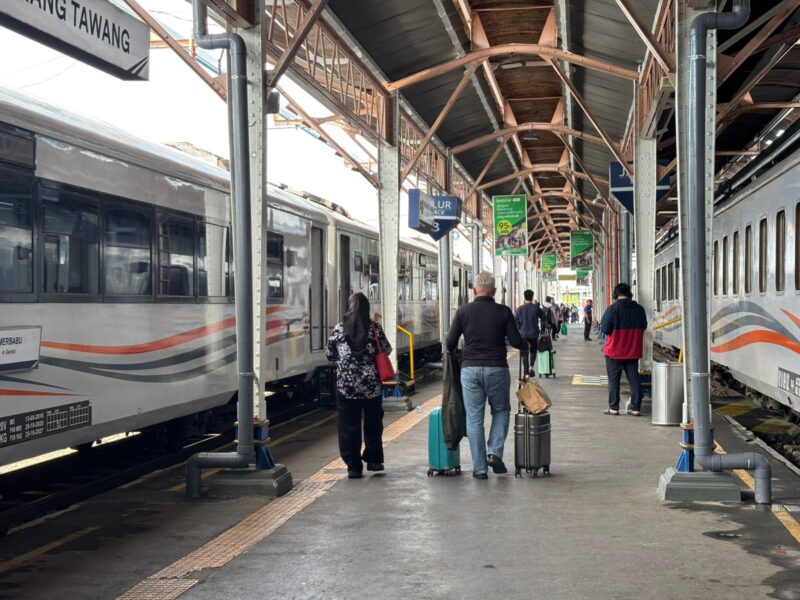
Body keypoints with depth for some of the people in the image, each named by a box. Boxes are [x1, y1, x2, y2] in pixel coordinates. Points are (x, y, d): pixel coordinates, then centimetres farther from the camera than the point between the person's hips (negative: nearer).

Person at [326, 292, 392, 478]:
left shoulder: (339, 329, -2)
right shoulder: (374, 327, -4)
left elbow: (329, 354, 6)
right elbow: (387, 350, 4)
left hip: (346, 386, 0)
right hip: (371, 385, 0)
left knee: (349, 426, 5)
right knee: (373, 424, 15)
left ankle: (353, 466, 4)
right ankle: (373, 459, 22)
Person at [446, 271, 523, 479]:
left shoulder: (463, 311, 0)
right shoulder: (503, 311, -2)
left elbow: (450, 344, -1)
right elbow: (516, 342, -4)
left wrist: (454, 352, 22)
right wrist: (525, 343, 19)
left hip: (470, 369, 1)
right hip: (497, 368, 0)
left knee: (474, 419, 7)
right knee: (501, 410, 20)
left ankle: (479, 468, 7)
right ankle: (495, 452, 4)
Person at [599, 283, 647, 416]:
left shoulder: (613, 309, -15)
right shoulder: (639, 309, -1)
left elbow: (605, 329, -13)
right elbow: (644, 327, 12)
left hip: (614, 351, -3)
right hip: (633, 351, 4)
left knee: (614, 380, 6)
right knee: (634, 379, 8)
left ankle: (613, 407, 8)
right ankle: (635, 407, 7)